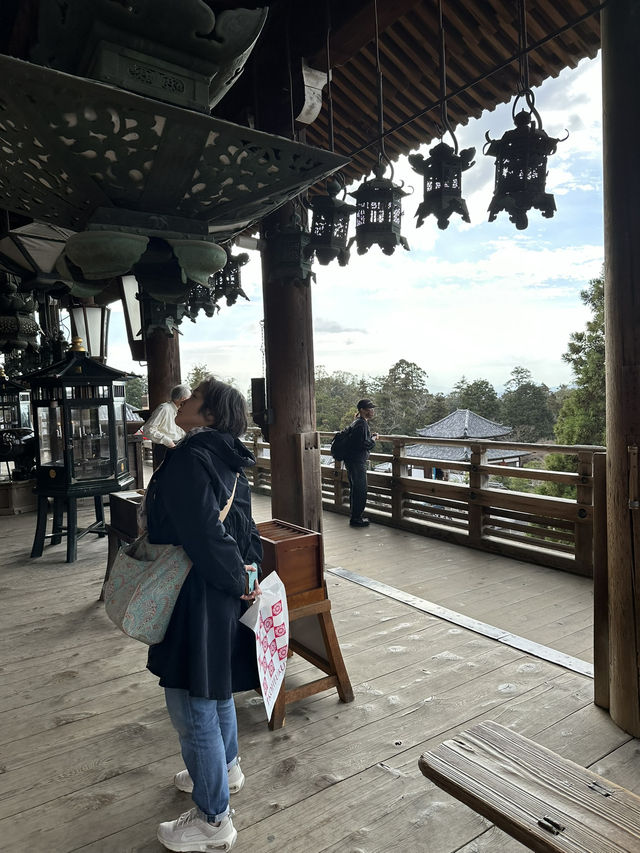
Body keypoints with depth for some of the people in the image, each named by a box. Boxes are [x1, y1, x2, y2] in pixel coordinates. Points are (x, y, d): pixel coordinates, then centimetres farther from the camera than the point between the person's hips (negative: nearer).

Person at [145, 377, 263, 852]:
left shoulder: (189, 461, -23)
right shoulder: (228, 462, 6)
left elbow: (206, 536, -27)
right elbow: (246, 527, 10)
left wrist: (239, 581, -14)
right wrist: (245, 572, 6)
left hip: (197, 599, -10)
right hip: (224, 597, 10)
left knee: (192, 708, 7)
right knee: (215, 690, 28)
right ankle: (225, 769, 50)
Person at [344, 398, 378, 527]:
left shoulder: (357, 422, 15)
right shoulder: (362, 424, -17)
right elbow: (364, 444, -23)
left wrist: (370, 436, 14)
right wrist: (373, 439, -6)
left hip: (351, 460, 11)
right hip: (357, 462, -11)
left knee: (355, 489, 17)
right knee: (360, 490, -3)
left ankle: (355, 516, 27)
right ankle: (356, 518, 3)